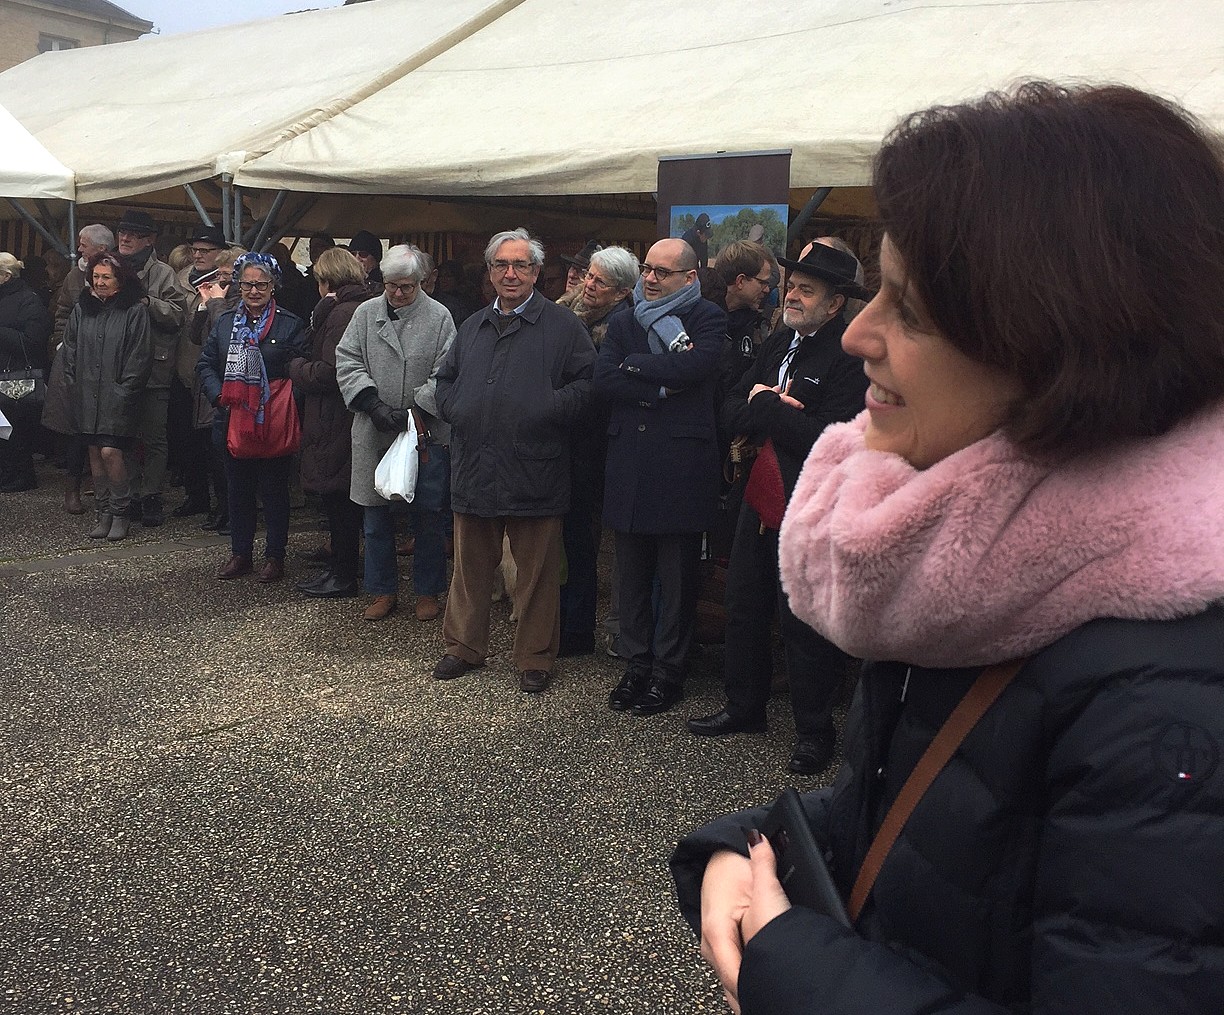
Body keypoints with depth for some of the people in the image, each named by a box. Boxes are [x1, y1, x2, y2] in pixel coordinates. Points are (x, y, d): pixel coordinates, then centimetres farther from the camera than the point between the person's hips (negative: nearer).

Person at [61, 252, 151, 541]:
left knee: (110, 451, -12)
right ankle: (102, 512, 17)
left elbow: (140, 357, -7)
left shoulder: (135, 311, -5)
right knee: (94, 451, 8)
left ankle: (120, 512, 4)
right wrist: (73, 384, 6)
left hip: (117, 396, -5)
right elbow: (69, 349, 14)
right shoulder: (82, 308, 10)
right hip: (87, 395, 5)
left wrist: (123, 391, -11)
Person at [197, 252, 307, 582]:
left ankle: (275, 556, 16)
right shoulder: (225, 322, 10)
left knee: (273, 490, 4)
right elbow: (205, 364, 12)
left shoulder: (290, 325, -3)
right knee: (238, 489, 13)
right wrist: (217, 394, -4)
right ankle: (240, 553, 26)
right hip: (233, 421, 4)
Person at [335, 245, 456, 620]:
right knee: (376, 517, 10)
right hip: (374, 434, 2)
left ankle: (427, 591, 21)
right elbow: (347, 363, 1)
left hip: (425, 432, -2)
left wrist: (415, 410, -17)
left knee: (428, 516, 5)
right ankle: (383, 590, 24)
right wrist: (374, 404, -12)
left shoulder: (439, 317, -2)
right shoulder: (365, 313, 6)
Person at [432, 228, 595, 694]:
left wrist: (546, 410, -16)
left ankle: (535, 658, 18)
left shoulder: (563, 326, -1)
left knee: (537, 573, 5)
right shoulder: (473, 327, 16)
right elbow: (445, 380, 23)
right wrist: (456, 410, 5)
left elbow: (586, 385, -7)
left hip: (534, 472, -4)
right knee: (470, 567, 15)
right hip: (474, 469, 5)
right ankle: (463, 646, 30)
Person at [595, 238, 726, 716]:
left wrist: (634, 366, -9)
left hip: (681, 469, -4)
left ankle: (668, 672, 18)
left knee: (676, 581, 6)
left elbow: (695, 364, -20)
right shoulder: (623, 323, 13)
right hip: (629, 468, 4)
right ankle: (636, 665, 25)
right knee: (632, 577, 12)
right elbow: (602, 380, -2)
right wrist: (661, 388, -12)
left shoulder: (707, 319, 0)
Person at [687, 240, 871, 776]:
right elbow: (731, 412, 5)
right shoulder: (778, 343, 10)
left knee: (805, 627, 4)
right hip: (760, 499, 8)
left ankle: (814, 732, 22)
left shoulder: (852, 357, -16)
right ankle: (744, 707, 37)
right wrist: (778, 414, -15)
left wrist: (766, 405, -16)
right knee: (744, 609, 18)